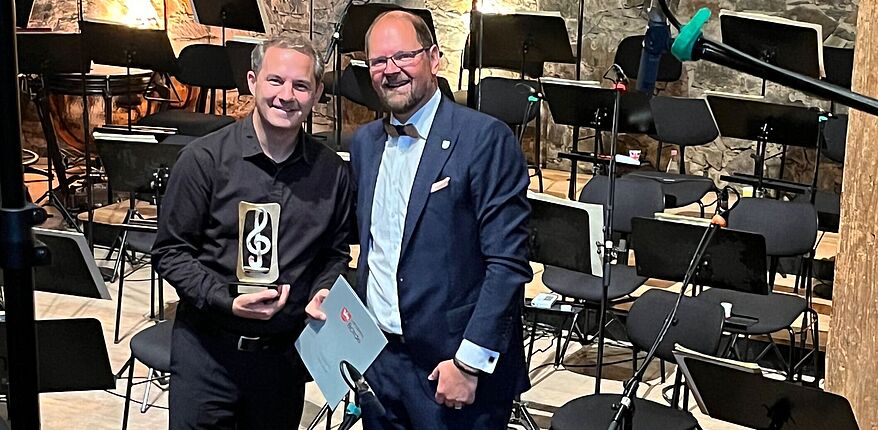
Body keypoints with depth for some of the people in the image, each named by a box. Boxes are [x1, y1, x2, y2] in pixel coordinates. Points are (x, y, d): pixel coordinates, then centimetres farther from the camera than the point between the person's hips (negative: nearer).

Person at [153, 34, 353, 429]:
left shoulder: (332, 173, 0)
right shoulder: (204, 159, -9)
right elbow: (169, 252, -6)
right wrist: (228, 302, -19)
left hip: (285, 352, 3)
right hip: (208, 348, -3)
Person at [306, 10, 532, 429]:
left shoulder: (485, 138, -12)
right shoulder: (365, 142, 8)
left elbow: (509, 262, -15)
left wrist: (470, 362, -18)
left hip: (452, 366, -6)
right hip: (378, 360, 6)